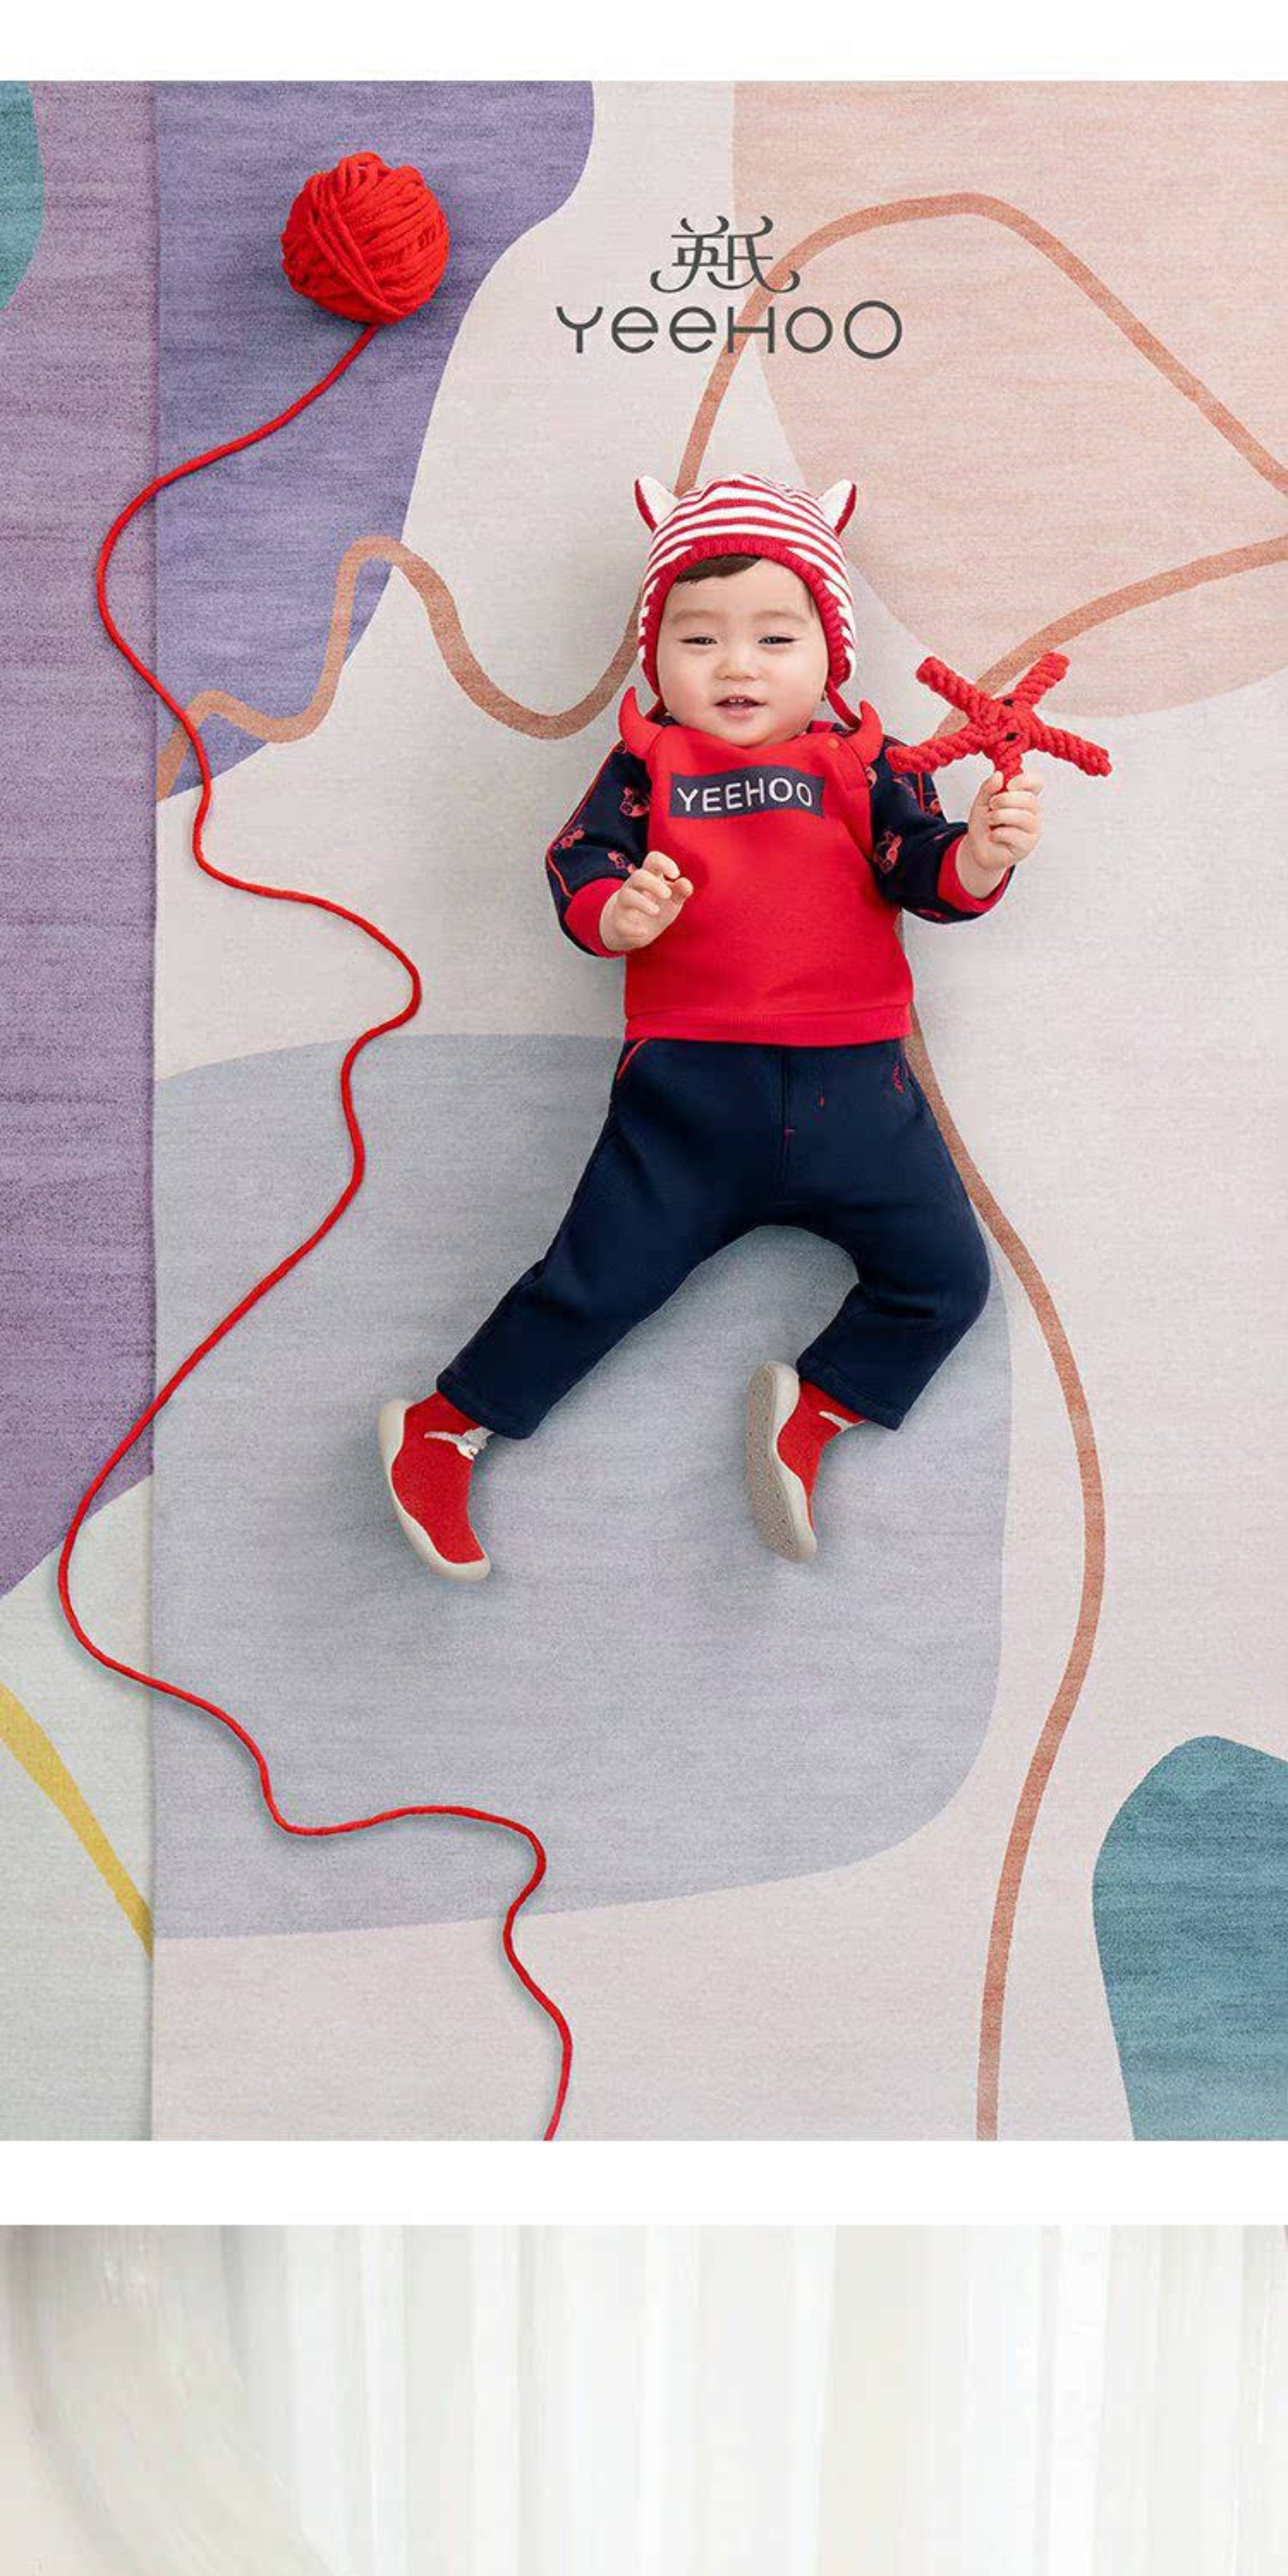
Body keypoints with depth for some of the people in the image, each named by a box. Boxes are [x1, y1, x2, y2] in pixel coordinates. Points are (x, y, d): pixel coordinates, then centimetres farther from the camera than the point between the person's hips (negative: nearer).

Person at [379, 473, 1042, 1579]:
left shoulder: (859, 764, 14)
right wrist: (618, 913, -20)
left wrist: (982, 850, -17)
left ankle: (815, 1409, 6)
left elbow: (930, 875, 6)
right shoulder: (647, 764, 12)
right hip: (688, 1083, -2)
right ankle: (443, 1427, 10)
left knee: (946, 1274, -6)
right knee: (600, 1280, -4)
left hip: (852, 1081, 3)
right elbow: (576, 869, 3)